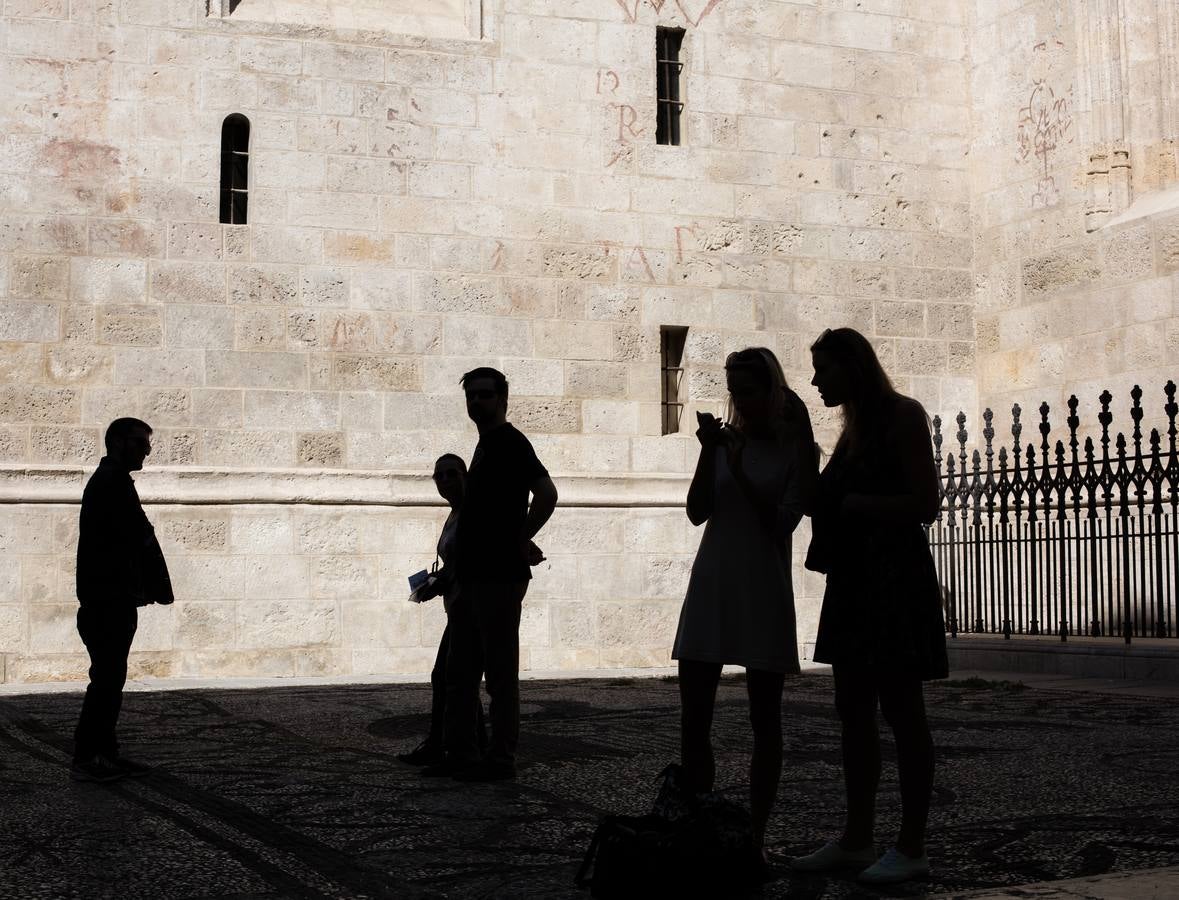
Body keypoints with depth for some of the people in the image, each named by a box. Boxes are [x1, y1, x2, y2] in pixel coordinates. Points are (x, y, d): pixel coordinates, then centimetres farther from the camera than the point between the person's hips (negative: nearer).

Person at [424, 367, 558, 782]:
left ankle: (500, 759, 3)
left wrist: (521, 541, -15)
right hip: (471, 575, 10)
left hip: (498, 576, -10)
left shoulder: (510, 442, -10)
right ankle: (460, 754, 20)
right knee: (460, 672, 13)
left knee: (500, 671, -3)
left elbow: (546, 493, -23)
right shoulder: (486, 444, 19)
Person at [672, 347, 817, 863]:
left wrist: (739, 471, -12)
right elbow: (697, 512, 2)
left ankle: (754, 838, 8)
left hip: (764, 592, -3)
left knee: (764, 721, 2)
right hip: (711, 586, 3)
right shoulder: (726, 438, 9)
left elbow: (782, 523, -6)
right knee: (693, 717, 0)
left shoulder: (796, 450, 1)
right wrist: (708, 454, -9)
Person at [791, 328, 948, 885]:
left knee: (901, 712, -4)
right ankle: (856, 840, 16)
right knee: (854, 712, 9)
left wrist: (848, 503, -14)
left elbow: (924, 505, -14)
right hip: (851, 577, 9)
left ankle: (912, 848, 2)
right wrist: (819, 497, 5)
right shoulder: (855, 427, 18)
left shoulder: (902, 415, -7)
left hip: (894, 577, -9)